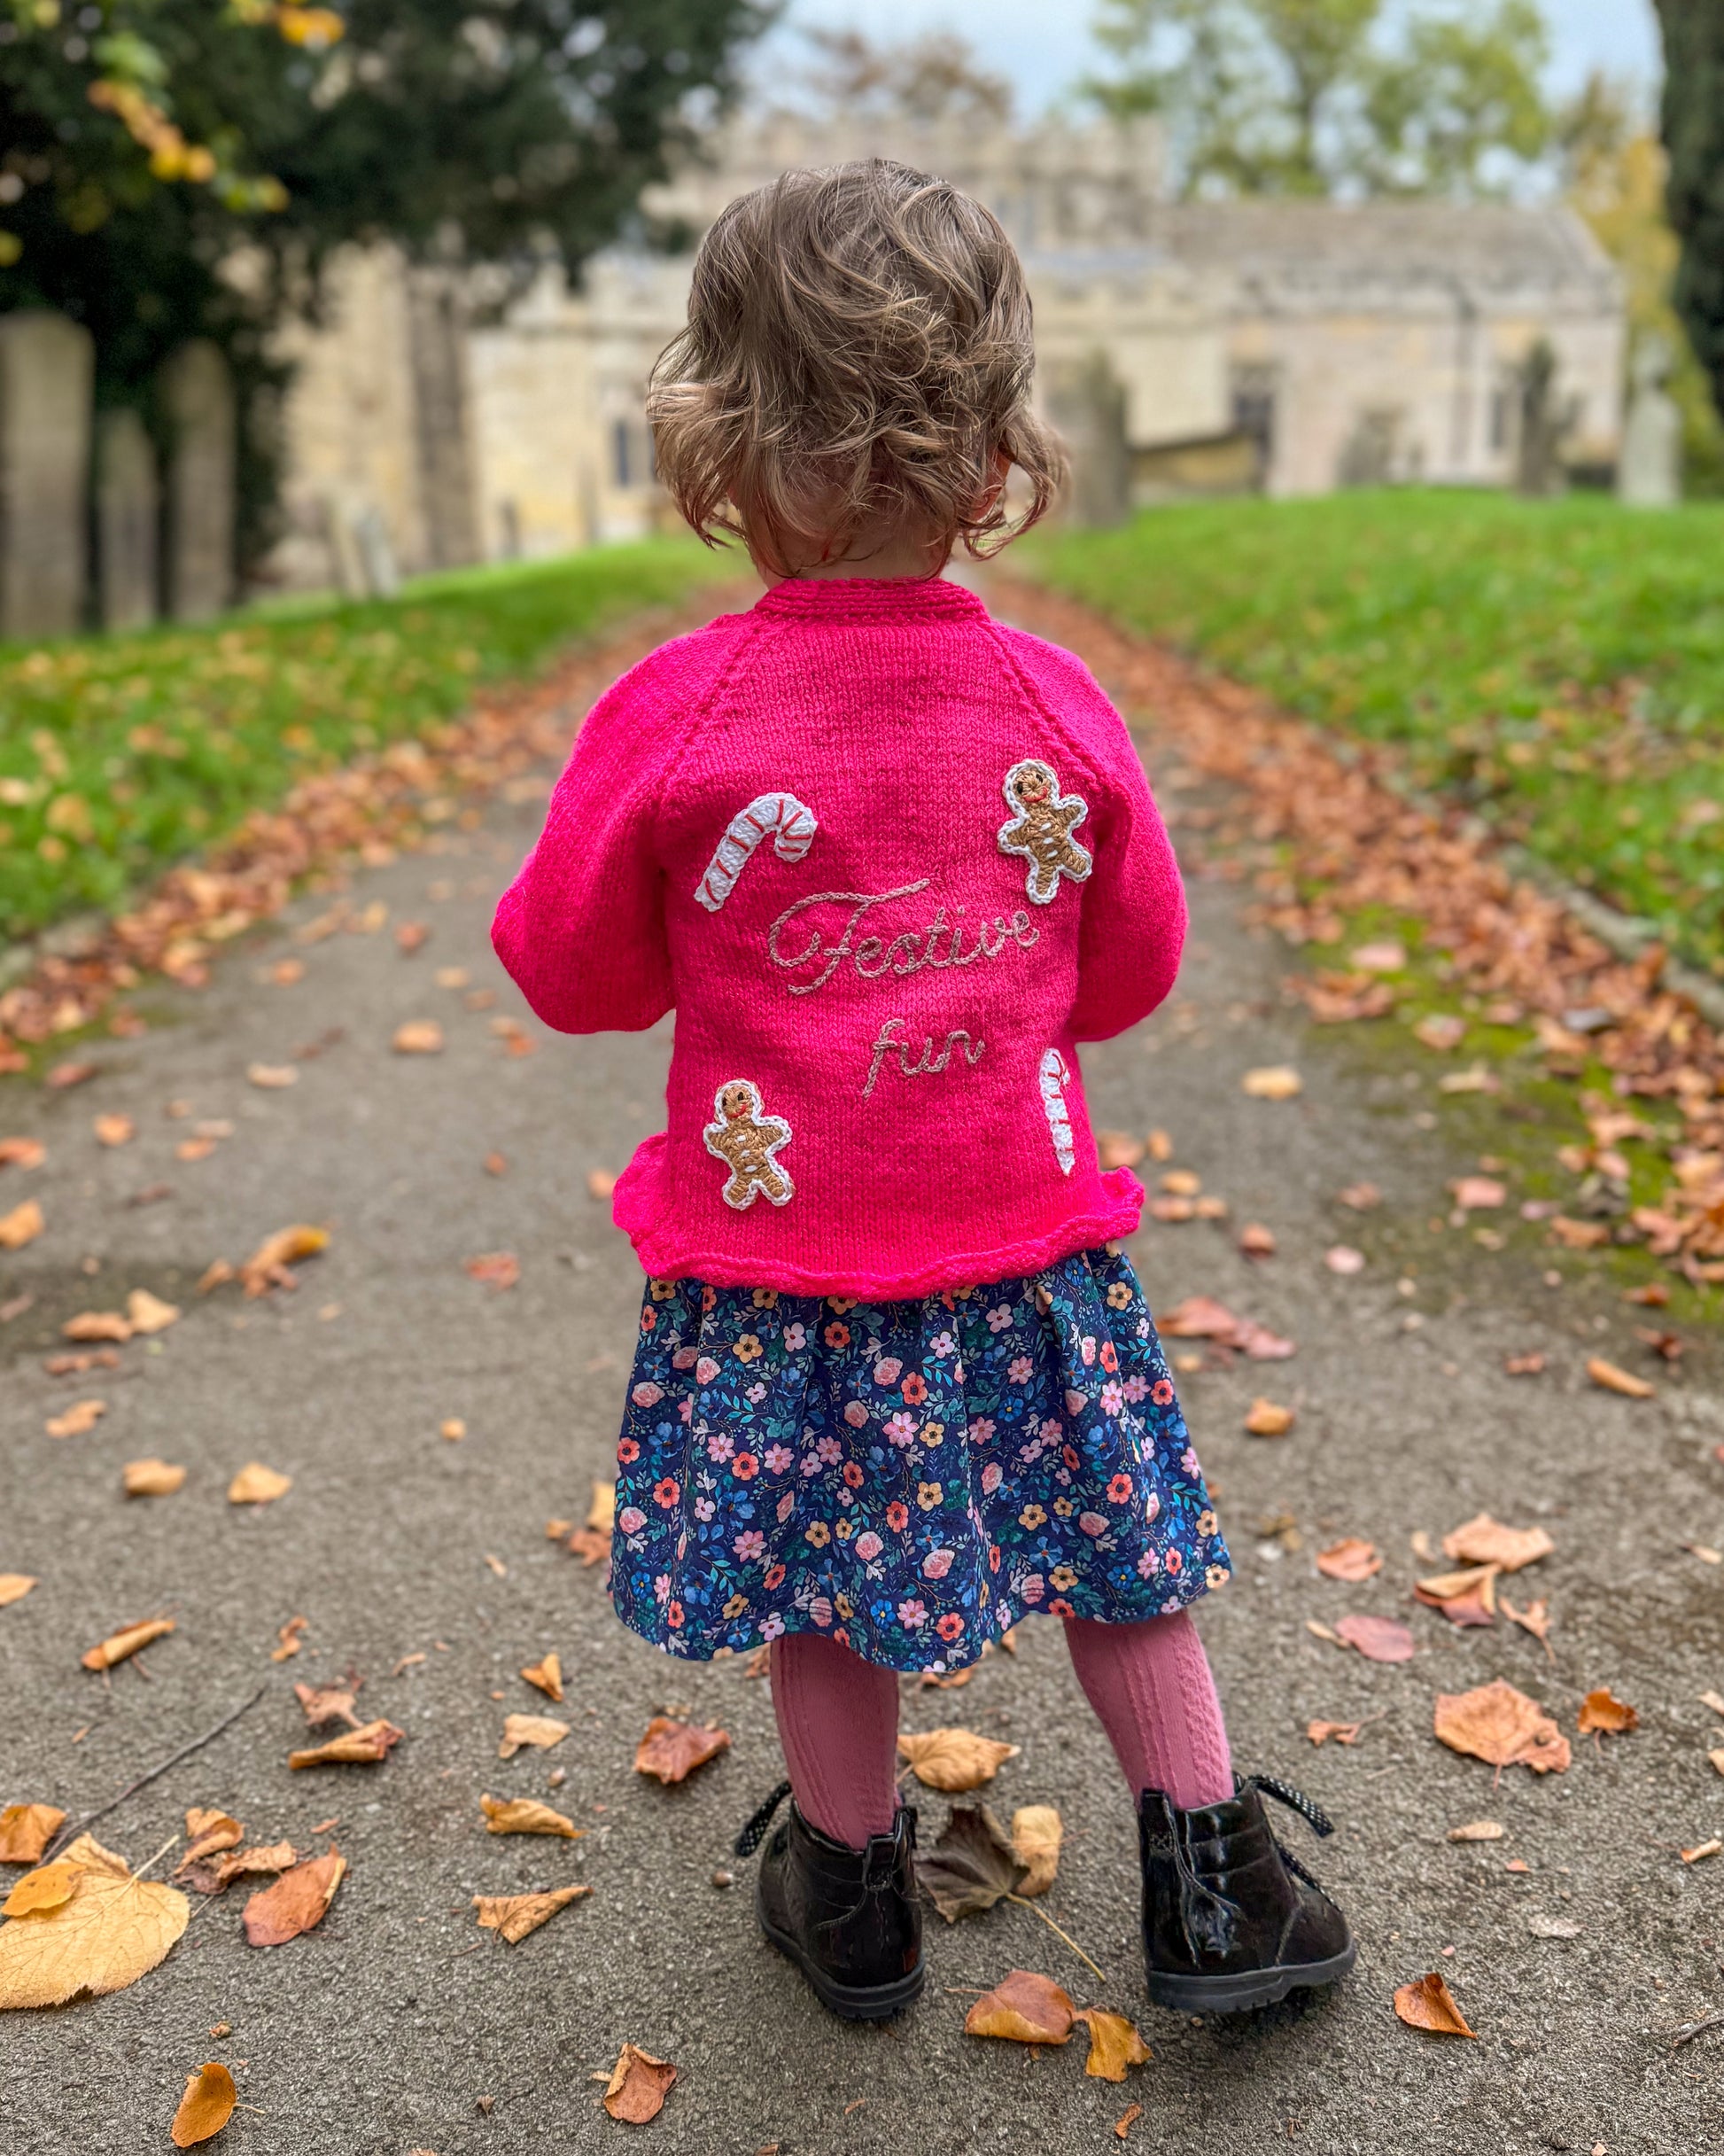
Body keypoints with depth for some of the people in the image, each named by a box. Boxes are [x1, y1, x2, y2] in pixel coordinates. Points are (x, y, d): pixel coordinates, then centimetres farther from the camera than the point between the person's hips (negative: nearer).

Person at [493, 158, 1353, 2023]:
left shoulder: (670, 716, -15)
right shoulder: (1057, 703, -7)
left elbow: (569, 975, -2)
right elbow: (1132, 974, 5)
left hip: (776, 1261, -1)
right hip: (1026, 1240, 2)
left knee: (827, 1589, 17)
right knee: (1118, 1561, 19)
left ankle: (851, 1897, 37)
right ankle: (1212, 1887, 34)